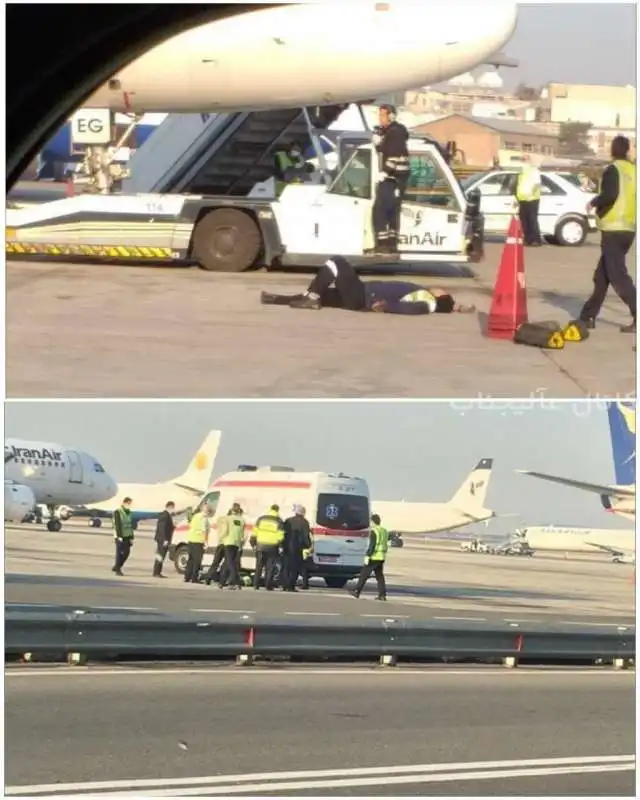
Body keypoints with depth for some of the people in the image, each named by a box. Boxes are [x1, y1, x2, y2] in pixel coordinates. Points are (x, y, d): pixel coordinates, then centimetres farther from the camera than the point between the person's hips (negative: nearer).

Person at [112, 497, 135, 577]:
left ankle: (116, 567, 18)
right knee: (119, 553, -4)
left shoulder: (129, 513, 13)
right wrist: (119, 536, -19)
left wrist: (132, 537, 13)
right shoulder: (117, 512, -8)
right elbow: (117, 525, -13)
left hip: (127, 536, 7)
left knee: (127, 552, 4)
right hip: (120, 536, -7)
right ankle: (118, 570, 2)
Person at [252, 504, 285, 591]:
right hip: (272, 547, -2)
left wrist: (254, 543, 13)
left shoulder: (261, 518, 6)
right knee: (270, 567, 3)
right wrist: (279, 544, 7)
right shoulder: (279, 521, -1)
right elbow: (280, 536, -6)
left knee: (259, 566, 10)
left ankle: (256, 585, 8)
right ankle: (268, 586, -1)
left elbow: (255, 533, 6)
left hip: (261, 545, 2)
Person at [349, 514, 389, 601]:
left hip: (374, 557, -8)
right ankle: (382, 595, 2)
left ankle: (357, 592, 2)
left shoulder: (374, 531, -14)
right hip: (382, 557, 8)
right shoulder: (384, 531, 12)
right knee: (380, 576, 9)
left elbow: (372, 545, -20)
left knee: (364, 574, -1)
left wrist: (367, 556, -19)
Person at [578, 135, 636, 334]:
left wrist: (593, 203, -7)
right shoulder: (633, 170, 11)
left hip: (613, 229, -8)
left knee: (618, 275, -11)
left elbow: (610, 194, -24)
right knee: (602, 275, 16)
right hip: (629, 229, 8)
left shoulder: (613, 169, -10)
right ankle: (588, 316, 23)